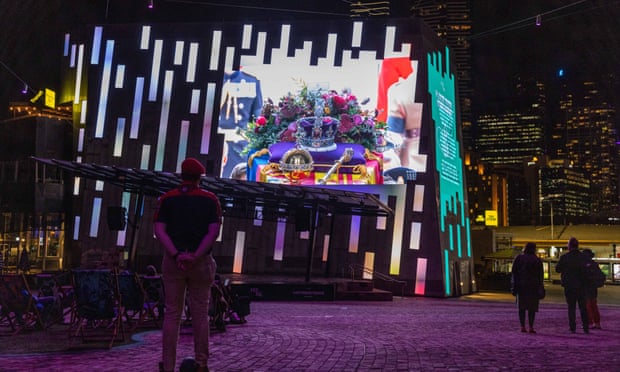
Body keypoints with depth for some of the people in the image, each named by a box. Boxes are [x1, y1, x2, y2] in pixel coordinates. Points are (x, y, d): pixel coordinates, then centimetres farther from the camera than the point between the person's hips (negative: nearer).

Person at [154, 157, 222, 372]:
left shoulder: (167, 199, 5)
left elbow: (159, 230, -8)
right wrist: (195, 256, -15)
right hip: (201, 262, -1)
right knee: (200, 314, 6)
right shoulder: (210, 199, 2)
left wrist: (177, 255, -15)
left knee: (172, 314, 5)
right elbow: (214, 232, -10)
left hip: (173, 260, 1)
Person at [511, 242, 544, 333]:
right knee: (532, 307, 3)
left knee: (522, 307, 8)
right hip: (533, 287, -1)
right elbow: (540, 276, -2)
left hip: (521, 286, 1)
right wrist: (540, 289, 2)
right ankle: (531, 327, -3)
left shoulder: (519, 258, 2)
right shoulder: (537, 260, -1)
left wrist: (514, 287, 1)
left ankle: (522, 327, 2)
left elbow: (514, 273, -1)